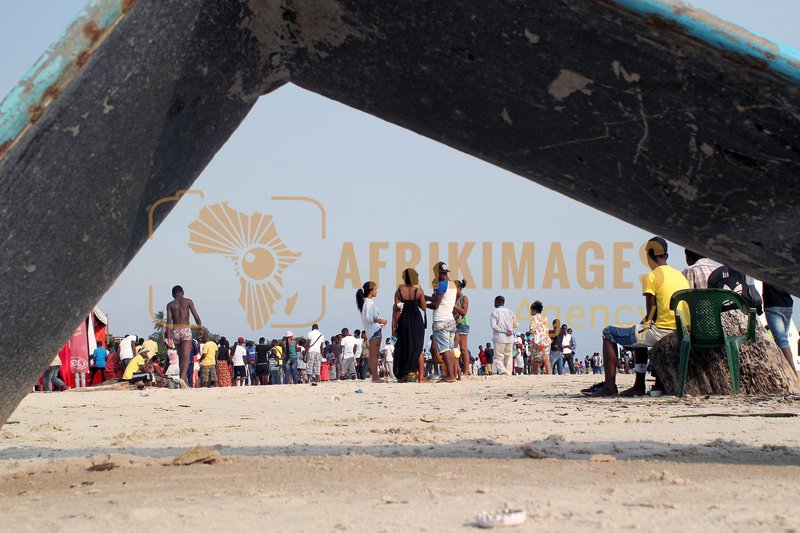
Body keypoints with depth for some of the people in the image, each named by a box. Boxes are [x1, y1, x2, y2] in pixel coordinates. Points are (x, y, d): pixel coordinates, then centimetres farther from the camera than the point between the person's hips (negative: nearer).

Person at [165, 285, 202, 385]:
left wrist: (168, 337, -5)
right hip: (186, 330, -3)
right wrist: (201, 328, 9)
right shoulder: (188, 301, 4)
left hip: (175, 331, 3)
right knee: (186, 357, -11)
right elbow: (196, 317, -1)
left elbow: (169, 321, -2)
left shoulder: (170, 305, 7)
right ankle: (183, 378, -31)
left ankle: (185, 380, 22)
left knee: (180, 357, 17)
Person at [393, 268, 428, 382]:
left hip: (403, 321, 1)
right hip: (417, 321, -1)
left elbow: (396, 309, -5)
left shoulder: (399, 291, -3)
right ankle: (421, 377, 0)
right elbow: (424, 308, -4)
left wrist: (394, 326, -1)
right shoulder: (419, 291, -5)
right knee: (418, 349, 5)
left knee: (403, 348, 10)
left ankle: (404, 376, 7)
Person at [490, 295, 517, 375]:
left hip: (499, 338, -5)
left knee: (498, 358, -3)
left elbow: (493, 325, -15)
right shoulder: (510, 312, 11)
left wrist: (503, 331, -13)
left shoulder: (495, 312, -4)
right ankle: (508, 374, 5)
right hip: (510, 339, 5)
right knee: (508, 357, 9)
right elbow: (515, 324, 15)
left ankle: (502, 372, -24)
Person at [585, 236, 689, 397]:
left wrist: (644, 323, 10)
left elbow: (651, 315, -10)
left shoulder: (651, 277, -7)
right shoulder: (681, 276, 16)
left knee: (609, 333, 4)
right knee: (640, 335, 36)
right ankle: (639, 385, 29)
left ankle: (609, 386, -3)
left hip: (661, 331, -8)